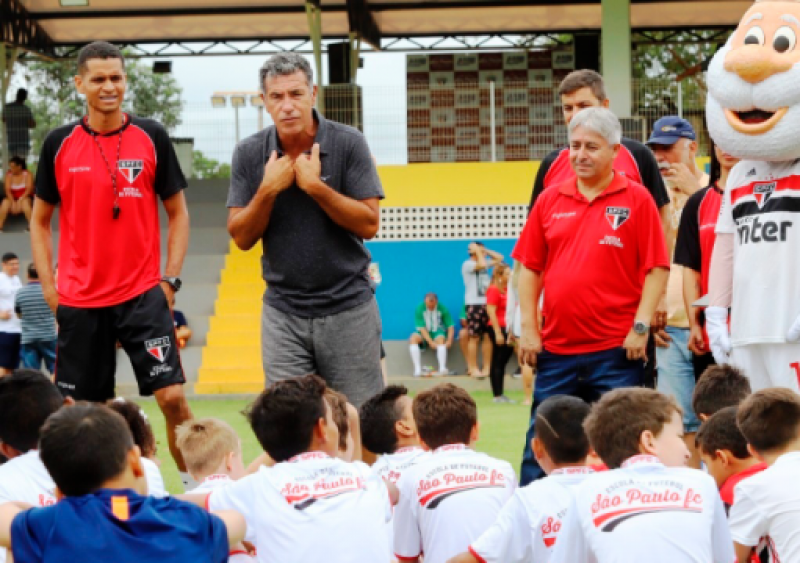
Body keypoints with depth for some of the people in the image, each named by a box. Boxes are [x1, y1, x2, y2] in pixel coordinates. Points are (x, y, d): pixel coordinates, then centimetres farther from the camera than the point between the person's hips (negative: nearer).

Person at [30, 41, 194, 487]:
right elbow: (40, 220, 11)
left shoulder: (152, 137, 1)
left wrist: (170, 279, -2)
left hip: (143, 295, -1)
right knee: (83, 408, 6)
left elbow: (177, 212, 7)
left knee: (172, 396, -10)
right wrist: (49, 288, 2)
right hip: (79, 300, 1)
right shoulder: (60, 144, 3)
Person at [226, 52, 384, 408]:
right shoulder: (249, 154, 1)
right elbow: (242, 238, 0)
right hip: (283, 311, 2)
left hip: (347, 308, -2)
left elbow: (369, 224, -10)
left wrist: (316, 186, -18)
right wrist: (268, 189, -15)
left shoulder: (348, 144, -6)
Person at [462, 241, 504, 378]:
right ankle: (473, 368, -4)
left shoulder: (485, 263, 18)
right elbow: (481, 264, -22)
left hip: (487, 303, 7)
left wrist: (485, 250, 14)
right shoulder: (467, 264, -5)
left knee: (488, 336, 3)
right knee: (474, 337, -6)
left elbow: (499, 258, 23)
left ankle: (487, 367, 6)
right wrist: (478, 251, -8)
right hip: (474, 304, -7)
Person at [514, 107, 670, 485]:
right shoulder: (550, 200, 9)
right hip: (555, 349, 3)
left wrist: (641, 327, -10)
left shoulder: (636, 199, 0)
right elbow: (530, 267, 11)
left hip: (617, 350, -3)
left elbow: (657, 268, -3)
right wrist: (528, 328, 4)